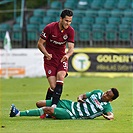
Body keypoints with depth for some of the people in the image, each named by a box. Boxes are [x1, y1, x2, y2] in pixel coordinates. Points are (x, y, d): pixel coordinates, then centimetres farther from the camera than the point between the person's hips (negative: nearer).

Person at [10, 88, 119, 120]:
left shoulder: (106, 106, -9)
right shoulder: (98, 92, 9)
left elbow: (111, 114, -25)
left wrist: (109, 117, -48)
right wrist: (80, 98, -6)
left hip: (72, 115, -7)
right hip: (70, 104, 7)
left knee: (48, 109, -23)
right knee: (39, 104, 4)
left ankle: (18, 113, -18)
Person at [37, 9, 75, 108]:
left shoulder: (70, 31, -6)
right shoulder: (49, 28, -14)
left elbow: (71, 47, -9)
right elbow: (40, 44, -6)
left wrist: (67, 55, -31)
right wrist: (47, 54, -21)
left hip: (62, 58, 2)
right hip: (50, 59, -2)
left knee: (61, 77, -26)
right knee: (53, 86, -12)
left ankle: (54, 105, -28)